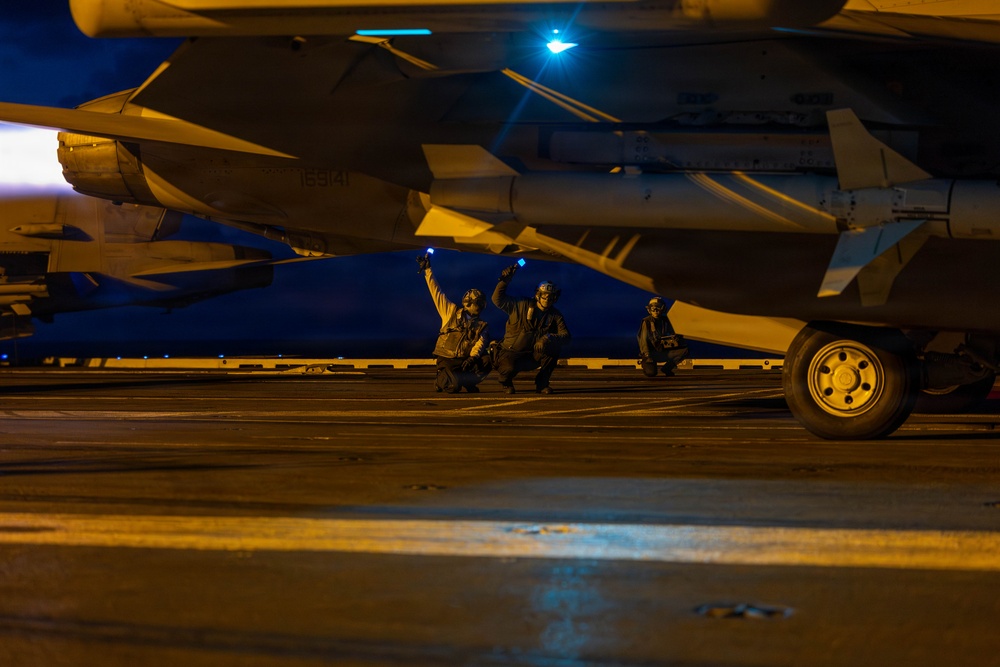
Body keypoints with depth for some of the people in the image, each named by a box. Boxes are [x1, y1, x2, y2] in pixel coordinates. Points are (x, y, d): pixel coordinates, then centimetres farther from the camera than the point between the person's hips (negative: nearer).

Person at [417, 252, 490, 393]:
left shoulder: (481, 327, 14)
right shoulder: (451, 312, 11)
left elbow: (479, 345, -3)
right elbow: (436, 292, 10)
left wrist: (472, 358, -25)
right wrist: (427, 270, 6)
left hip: (465, 361, 3)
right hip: (446, 359, -3)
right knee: (454, 386, -29)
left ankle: (467, 381, 1)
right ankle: (441, 380, 10)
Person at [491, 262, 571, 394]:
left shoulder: (555, 316, -1)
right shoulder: (522, 306, -7)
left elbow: (565, 336, -13)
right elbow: (498, 299, -12)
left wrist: (548, 338, -33)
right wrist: (504, 281, -25)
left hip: (533, 356, 3)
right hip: (511, 354, -3)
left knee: (554, 348, -27)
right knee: (510, 368, -36)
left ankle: (542, 383, -8)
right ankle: (506, 381, 5)